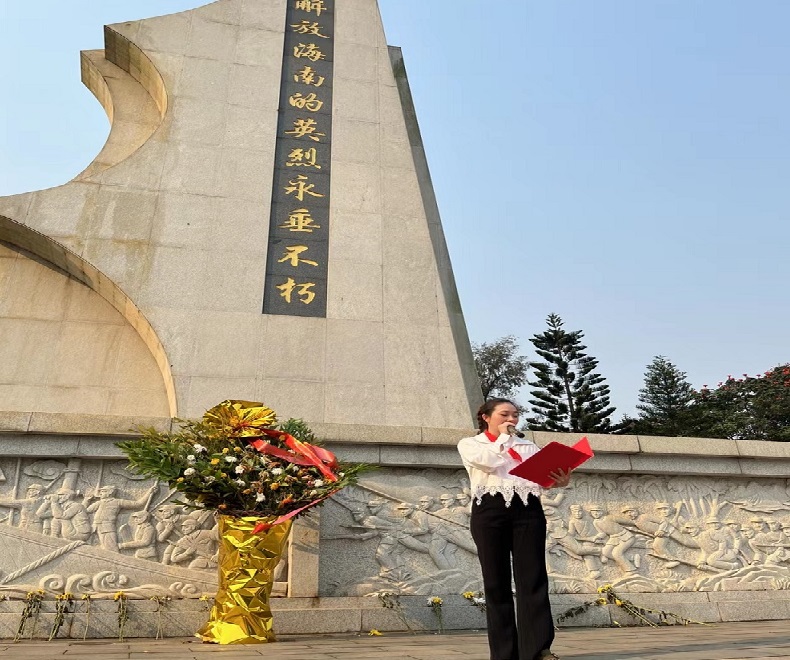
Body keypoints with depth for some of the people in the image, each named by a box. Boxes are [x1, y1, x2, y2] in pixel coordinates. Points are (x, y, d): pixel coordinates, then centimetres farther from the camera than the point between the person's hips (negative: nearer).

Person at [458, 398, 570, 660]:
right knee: (496, 580, 0)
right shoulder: (470, 444, 13)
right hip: (490, 511, -2)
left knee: (533, 578, -7)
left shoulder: (528, 446, 22)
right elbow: (487, 461, -8)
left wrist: (559, 481, -13)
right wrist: (503, 437, 5)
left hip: (528, 510, 2)